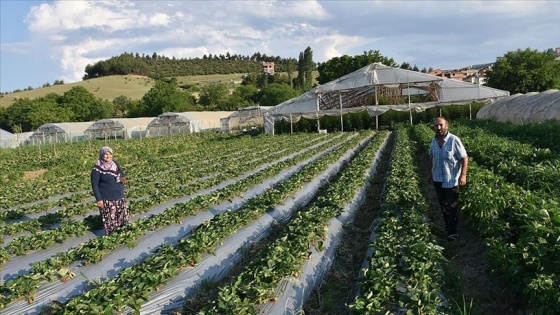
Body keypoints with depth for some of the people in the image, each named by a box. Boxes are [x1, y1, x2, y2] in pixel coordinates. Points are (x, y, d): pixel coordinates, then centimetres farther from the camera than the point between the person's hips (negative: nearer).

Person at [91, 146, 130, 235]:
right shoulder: (97, 169, -11)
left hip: (120, 197, 6)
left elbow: (123, 175, 18)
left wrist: (123, 178, -7)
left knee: (123, 217, 13)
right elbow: (94, 185, -11)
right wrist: (98, 199, -15)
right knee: (110, 220, -3)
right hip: (107, 200, -6)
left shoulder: (115, 164, 6)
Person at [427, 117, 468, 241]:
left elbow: (464, 158, -14)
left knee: (451, 206, 0)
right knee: (443, 204, 15)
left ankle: (452, 231, 9)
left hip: (451, 179, -6)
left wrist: (463, 175, -21)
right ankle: (448, 226, 29)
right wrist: (429, 173, 18)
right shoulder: (434, 141, 3)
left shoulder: (454, 140, -15)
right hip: (438, 179, 6)